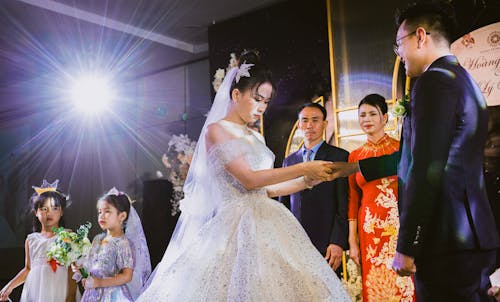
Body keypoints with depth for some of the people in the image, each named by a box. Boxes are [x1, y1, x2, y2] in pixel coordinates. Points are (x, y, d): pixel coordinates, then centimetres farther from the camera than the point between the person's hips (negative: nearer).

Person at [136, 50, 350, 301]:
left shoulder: (256, 138, 16)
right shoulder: (216, 130, -4)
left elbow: (265, 189, 15)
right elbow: (249, 179, -14)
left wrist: (307, 181, 6)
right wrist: (303, 168, -13)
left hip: (265, 224, 7)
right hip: (234, 228, -6)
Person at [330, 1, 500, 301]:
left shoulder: (434, 80, -14)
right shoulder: (463, 80, 17)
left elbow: (425, 171, -21)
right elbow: (414, 155, 22)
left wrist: (406, 247, -17)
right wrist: (352, 167, 27)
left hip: (447, 244, -9)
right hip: (473, 237, 9)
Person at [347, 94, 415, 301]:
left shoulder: (402, 149, 0)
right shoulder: (355, 156, 8)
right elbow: (353, 200, 8)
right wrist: (352, 242, 5)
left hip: (400, 228, -2)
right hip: (369, 232, 2)